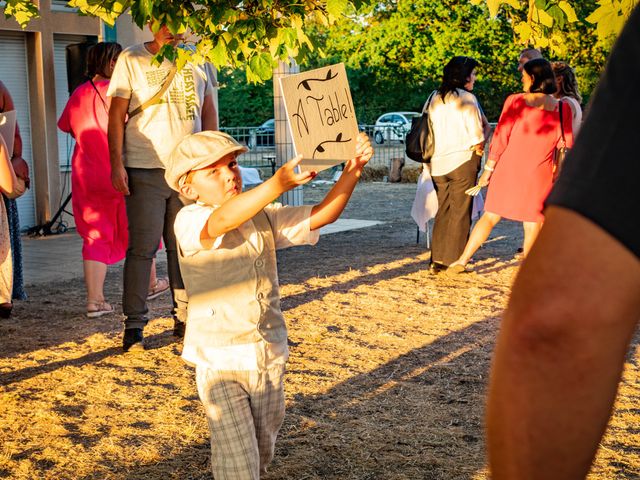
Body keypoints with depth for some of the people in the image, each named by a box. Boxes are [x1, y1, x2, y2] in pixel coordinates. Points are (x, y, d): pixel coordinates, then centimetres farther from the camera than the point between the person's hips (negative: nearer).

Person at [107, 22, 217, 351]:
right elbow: (116, 114, -2)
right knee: (142, 248, -3)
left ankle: (185, 317, 18)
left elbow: (208, 112, 16)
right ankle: (134, 325, 3)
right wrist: (116, 163, -10)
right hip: (145, 170, -3)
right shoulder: (131, 60, 2)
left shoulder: (196, 62, 12)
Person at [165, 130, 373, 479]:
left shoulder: (264, 217, 5)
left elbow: (322, 215, -2)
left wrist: (352, 170, -19)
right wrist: (278, 184, -52)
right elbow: (220, 222, -37)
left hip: (269, 359, 6)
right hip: (220, 362, -5)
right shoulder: (189, 222, -15)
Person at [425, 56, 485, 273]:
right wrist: (478, 149, 6)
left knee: (443, 210, 15)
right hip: (462, 161, -6)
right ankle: (455, 260, 3)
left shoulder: (433, 99, 9)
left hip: (438, 163, 6)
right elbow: (477, 136, -12)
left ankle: (437, 259, 13)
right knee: (460, 212, 2)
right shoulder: (467, 98, -10)